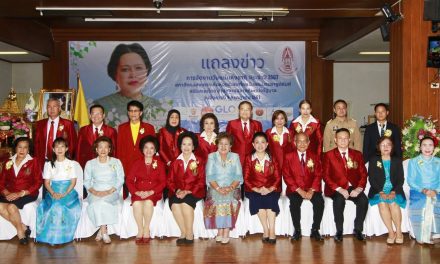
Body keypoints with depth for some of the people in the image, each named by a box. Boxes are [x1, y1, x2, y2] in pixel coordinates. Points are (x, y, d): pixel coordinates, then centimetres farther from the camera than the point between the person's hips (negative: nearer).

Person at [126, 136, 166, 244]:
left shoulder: (160, 163, 9)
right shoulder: (137, 163, 12)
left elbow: (163, 182, 1)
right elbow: (129, 180, 4)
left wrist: (150, 192, -15)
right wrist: (137, 192, -14)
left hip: (153, 193, -1)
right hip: (138, 193, 1)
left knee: (148, 202, -34)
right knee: (136, 203, -32)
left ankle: (146, 230, -17)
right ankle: (140, 230, -17)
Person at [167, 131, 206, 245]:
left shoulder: (199, 161, 7)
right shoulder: (175, 162, 15)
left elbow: (201, 182, 1)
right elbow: (170, 180, 10)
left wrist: (188, 192, -14)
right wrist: (177, 190, -10)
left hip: (193, 192, -2)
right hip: (177, 192, 2)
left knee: (186, 203, -33)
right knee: (174, 204, -30)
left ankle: (189, 234, -19)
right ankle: (184, 233, -17)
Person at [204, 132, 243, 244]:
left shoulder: (235, 157, 10)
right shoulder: (212, 157, 9)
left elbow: (238, 176, 2)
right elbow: (209, 176, 0)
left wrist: (230, 187, -15)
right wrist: (218, 188, -16)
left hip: (232, 188, 0)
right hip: (215, 188, 0)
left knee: (230, 198, -29)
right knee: (216, 197, -28)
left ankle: (226, 232, -23)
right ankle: (220, 231, -16)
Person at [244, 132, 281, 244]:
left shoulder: (272, 159, 13)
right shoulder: (249, 159, 9)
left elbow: (277, 177, 5)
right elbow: (246, 178, 2)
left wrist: (270, 189, -13)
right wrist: (257, 189, -14)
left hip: (271, 190, 1)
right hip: (254, 190, 0)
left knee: (270, 199, -31)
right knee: (257, 200, -31)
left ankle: (271, 231, -28)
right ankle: (266, 230, -23)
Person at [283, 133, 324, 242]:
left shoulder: (314, 157, 11)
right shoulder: (289, 157, 5)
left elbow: (318, 175, 3)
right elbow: (287, 176, -3)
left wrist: (311, 191, -14)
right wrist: (299, 191, -15)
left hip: (311, 189, 2)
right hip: (295, 190, -1)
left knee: (320, 201, -27)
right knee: (294, 202, -31)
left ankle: (315, 230, -11)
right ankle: (297, 230, -13)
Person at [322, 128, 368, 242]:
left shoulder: (357, 154, 14)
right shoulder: (328, 155, 6)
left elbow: (363, 174, 7)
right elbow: (326, 176, -3)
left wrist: (359, 189, -13)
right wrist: (339, 189, -17)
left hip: (353, 188, 2)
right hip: (336, 189, -2)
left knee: (364, 200, -27)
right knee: (339, 199, -33)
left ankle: (358, 229, -9)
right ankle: (339, 231, -17)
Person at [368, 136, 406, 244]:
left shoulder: (397, 160, 14)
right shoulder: (373, 160, 11)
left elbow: (401, 179, 5)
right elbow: (371, 179, 2)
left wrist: (394, 192, -13)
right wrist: (381, 192, -13)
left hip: (394, 191, 0)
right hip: (378, 190, 0)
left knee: (393, 203, -30)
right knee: (382, 203, -31)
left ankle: (399, 232, -18)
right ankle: (391, 232, -23)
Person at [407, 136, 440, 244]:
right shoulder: (413, 162, 11)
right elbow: (410, 181, 2)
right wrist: (423, 190, -13)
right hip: (418, 192, -1)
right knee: (419, 207, -32)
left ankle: (430, 235, -17)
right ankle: (420, 236, -17)